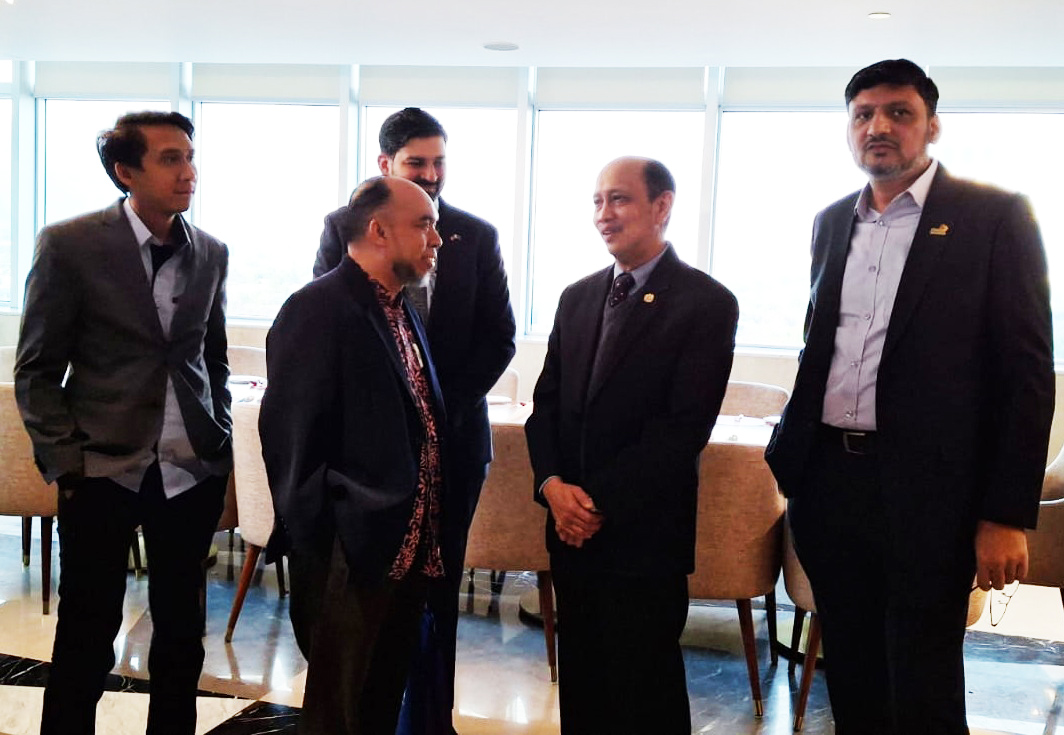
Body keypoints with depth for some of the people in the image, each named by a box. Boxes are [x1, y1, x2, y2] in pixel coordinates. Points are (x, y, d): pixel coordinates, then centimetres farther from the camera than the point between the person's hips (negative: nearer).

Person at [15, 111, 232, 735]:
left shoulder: (211, 253, 6)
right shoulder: (70, 245, -5)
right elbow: (36, 371, -2)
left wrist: (219, 440, 8)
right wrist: (66, 464, -8)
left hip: (194, 471, 3)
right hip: (104, 469, -3)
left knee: (183, 632, 11)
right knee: (87, 635, 6)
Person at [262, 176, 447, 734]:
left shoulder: (401, 311, 14)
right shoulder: (317, 309, -14)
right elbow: (289, 436, -18)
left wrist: (429, 542, 12)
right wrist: (322, 547, -16)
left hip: (408, 554, 8)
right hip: (351, 558, -8)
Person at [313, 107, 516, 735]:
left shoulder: (476, 236, 5)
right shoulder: (344, 228, 4)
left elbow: (499, 339, 4)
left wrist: (445, 403, -7)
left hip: (453, 435, 1)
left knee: (436, 589, 7)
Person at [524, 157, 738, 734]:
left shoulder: (707, 303, -8)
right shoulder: (576, 298, 12)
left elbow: (684, 426, -15)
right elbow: (546, 402, 10)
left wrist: (602, 502, -16)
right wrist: (552, 483, -7)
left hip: (644, 535, -5)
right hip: (572, 529, 6)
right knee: (580, 681, 15)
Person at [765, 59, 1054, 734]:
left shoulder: (995, 216, -5)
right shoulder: (832, 222, 12)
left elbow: (1028, 370, -8)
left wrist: (1008, 515, -12)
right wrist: (787, 455, 11)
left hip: (927, 493, -5)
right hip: (829, 482, 5)